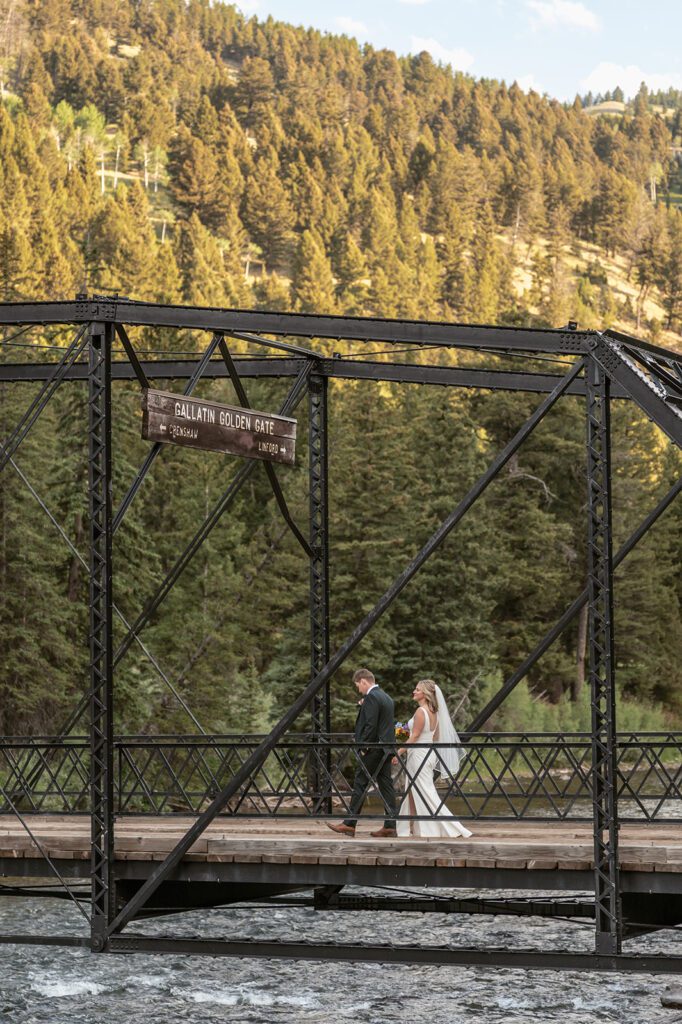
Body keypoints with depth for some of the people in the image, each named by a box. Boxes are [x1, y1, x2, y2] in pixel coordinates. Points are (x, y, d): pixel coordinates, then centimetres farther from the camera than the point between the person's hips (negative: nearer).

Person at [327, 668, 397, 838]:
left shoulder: (371, 697, -13)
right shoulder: (386, 697, 17)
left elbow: (370, 725, -19)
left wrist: (363, 748, -15)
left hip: (373, 749, -9)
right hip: (386, 749, 9)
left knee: (360, 784, -5)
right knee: (386, 785, 6)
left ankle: (349, 824, -3)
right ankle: (390, 825, 4)